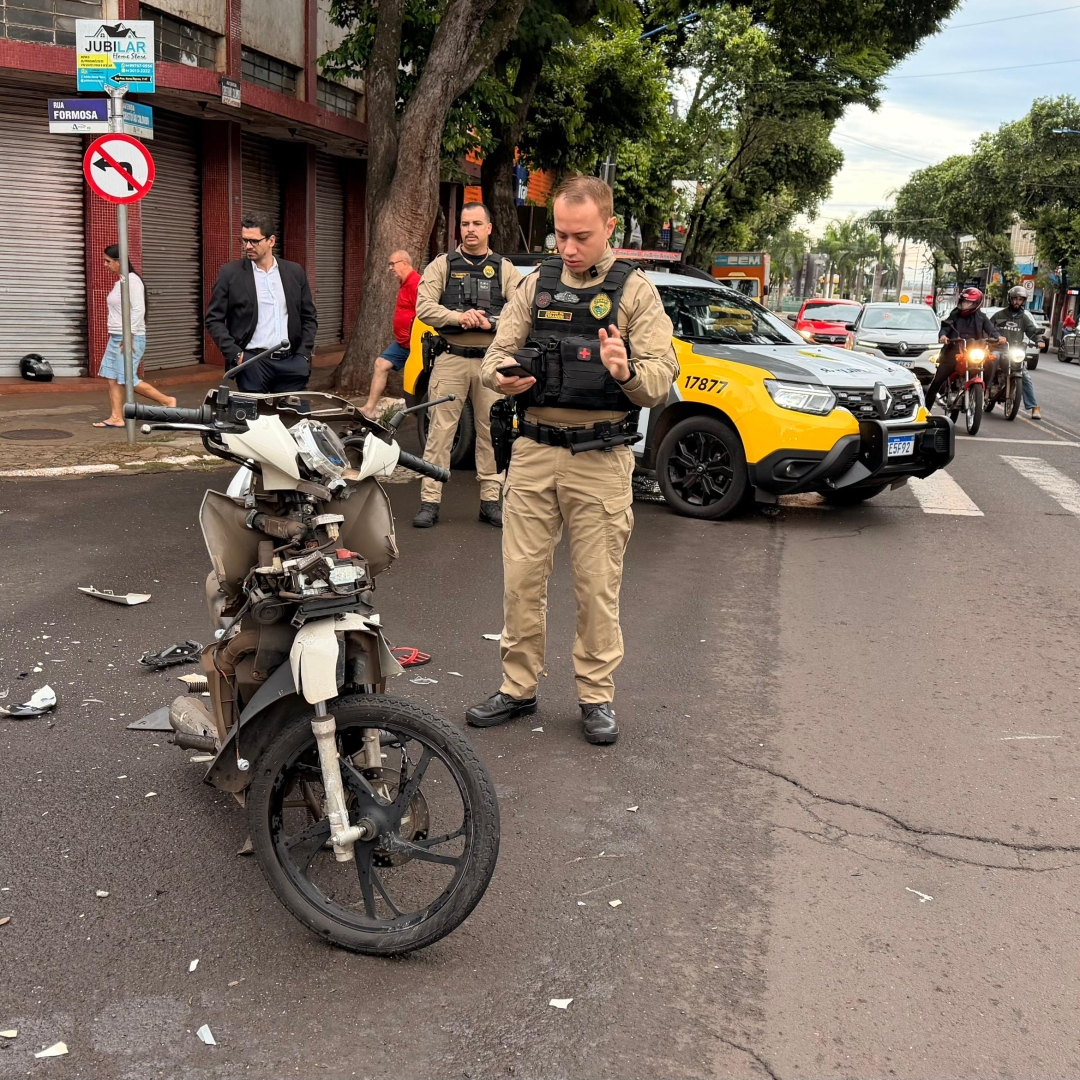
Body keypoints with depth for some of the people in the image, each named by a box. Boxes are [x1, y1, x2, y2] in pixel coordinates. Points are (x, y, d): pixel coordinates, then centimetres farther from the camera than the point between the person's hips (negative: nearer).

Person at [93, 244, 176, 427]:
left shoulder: (132, 280, -13)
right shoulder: (119, 281, 15)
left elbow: (138, 310, -20)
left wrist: (129, 335, -22)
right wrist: (116, 335, 15)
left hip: (130, 338, -9)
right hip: (116, 337, 9)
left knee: (128, 379, -8)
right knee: (112, 378, 4)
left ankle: (167, 401, 1)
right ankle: (116, 417, 6)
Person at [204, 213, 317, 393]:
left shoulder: (295, 272, 9)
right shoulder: (230, 273, 2)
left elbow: (309, 317, 14)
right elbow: (214, 319, 2)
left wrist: (303, 355, 2)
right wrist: (235, 354, -10)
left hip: (290, 362, 2)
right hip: (252, 363, -2)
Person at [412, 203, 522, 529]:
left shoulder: (505, 270, 9)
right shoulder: (442, 265, 7)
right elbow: (424, 307, -4)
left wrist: (489, 322, -18)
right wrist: (457, 317, -19)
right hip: (451, 359, -1)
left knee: (492, 432, 6)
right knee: (440, 431, -1)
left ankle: (490, 501, 16)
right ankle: (429, 502, 3)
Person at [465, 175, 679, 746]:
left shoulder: (634, 290, 2)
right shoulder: (536, 283, 11)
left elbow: (663, 379, -6)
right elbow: (498, 352, 10)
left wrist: (627, 372, -28)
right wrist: (502, 376, -14)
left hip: (600, 459, -3)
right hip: (533, 452, 3)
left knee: (597, 586, 3)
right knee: (521, 577, 6)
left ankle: (596, 694, 16)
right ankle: (518, 687, 19)